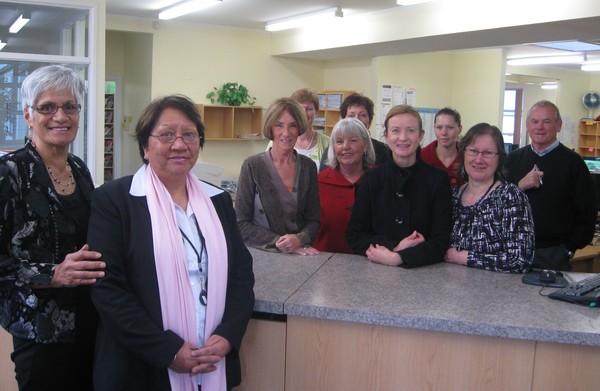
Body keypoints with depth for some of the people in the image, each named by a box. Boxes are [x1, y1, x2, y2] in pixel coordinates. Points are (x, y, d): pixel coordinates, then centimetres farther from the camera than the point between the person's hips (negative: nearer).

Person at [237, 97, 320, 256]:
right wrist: (278, 242, -11)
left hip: (301, 253, 2)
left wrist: (300, 239, -9)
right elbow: (242, 224, -2)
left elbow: (313, 219, 10)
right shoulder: (252, 166, -2)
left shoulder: (308, 167, 7)